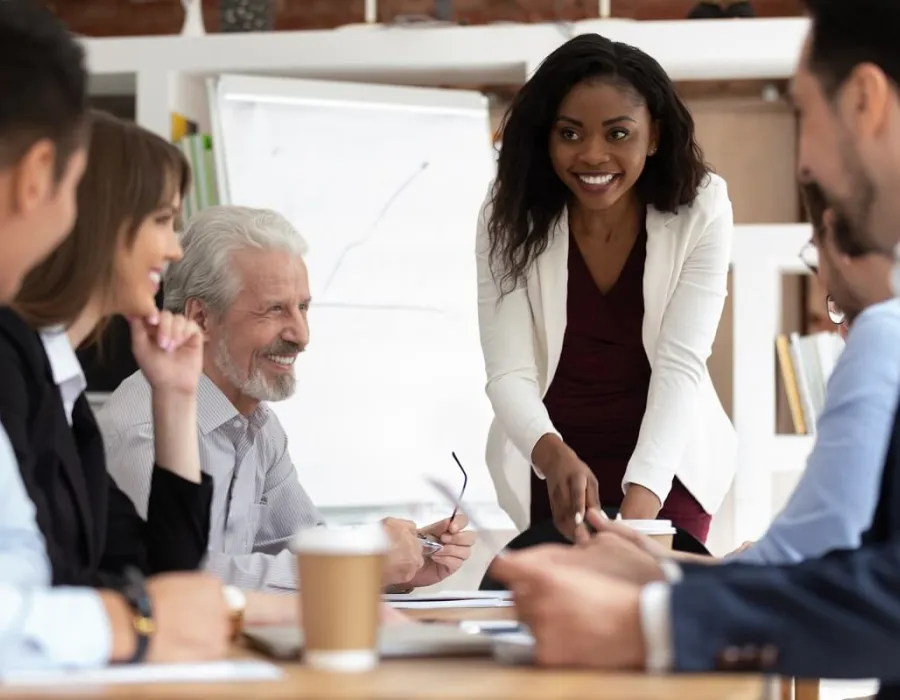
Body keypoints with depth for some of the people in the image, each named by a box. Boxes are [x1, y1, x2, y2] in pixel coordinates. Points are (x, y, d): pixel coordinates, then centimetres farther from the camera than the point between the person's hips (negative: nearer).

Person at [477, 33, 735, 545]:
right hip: (548, 466, 1)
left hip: (665, 462, 0)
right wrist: (555, 457, -42)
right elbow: (509, 373, -20)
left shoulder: (699, 210, -16)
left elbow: (680, 365, -22)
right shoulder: (511, 216, -15)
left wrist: (638, 506, -37)